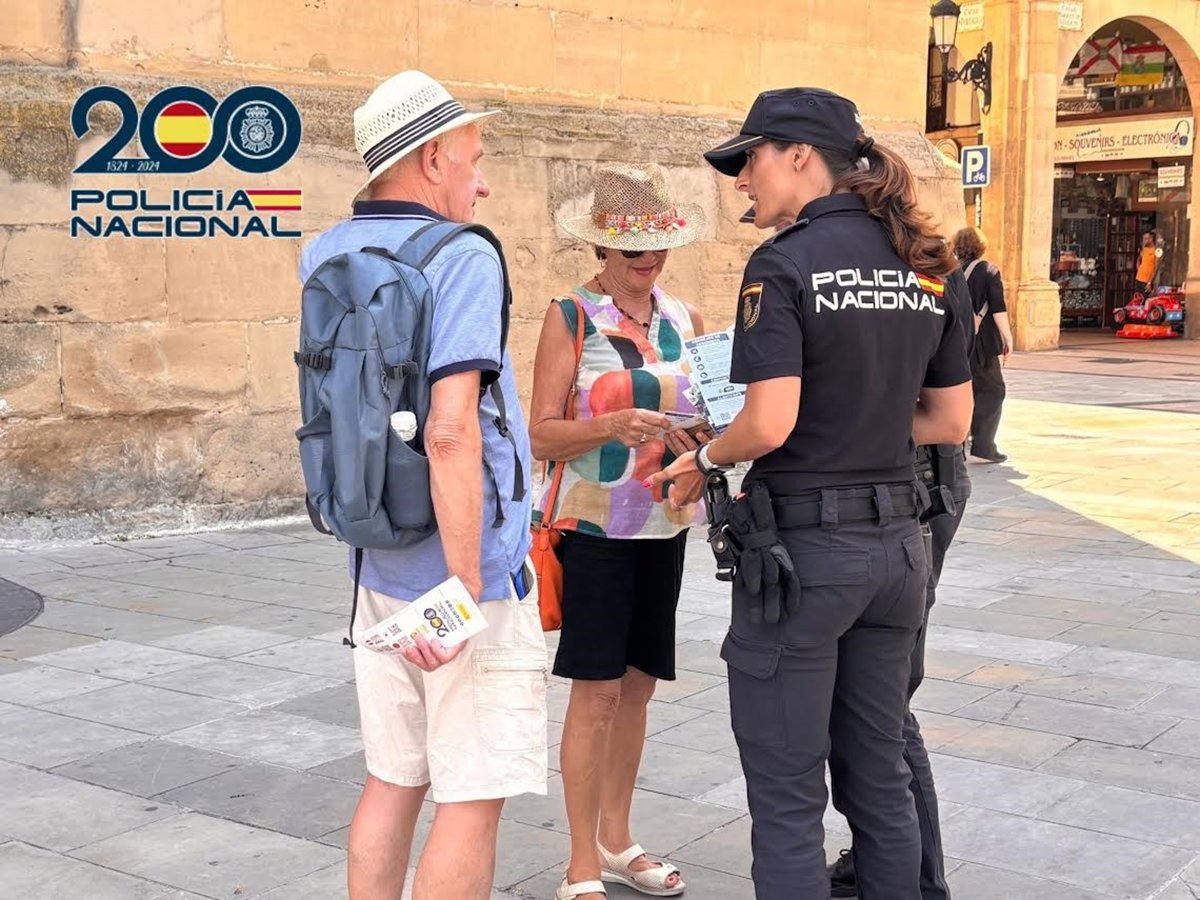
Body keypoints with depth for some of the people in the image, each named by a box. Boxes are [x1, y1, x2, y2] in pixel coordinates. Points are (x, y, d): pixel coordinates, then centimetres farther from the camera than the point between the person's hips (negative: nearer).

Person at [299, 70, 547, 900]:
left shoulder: (327, 256, 6)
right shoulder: (464, 259, -16)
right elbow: (451, 432, -25)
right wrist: (464, 589, -22)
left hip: (381, 570, 8)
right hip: (472, 570, -7)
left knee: (393, 781, 17)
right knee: (474, 798, 2)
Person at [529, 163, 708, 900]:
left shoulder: (685, 318, 7)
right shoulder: (571, 318, -7)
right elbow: (543, 435, -12)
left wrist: (703, 438, -11)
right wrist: (612, 426, -28)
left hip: (666, 526, 5)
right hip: (595, 527, -5)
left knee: (638, 683, 13)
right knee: (596, 691, -2)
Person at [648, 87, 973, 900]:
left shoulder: (785, 264, -13)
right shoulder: (925, 267, 7)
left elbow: (770, 424, -20)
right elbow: (951, 422, 10)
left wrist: (704, 461, -2)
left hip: (802, 544, -7)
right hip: (896, 542, 7)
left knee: (788, 793, 5)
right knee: (880, 776, 19)